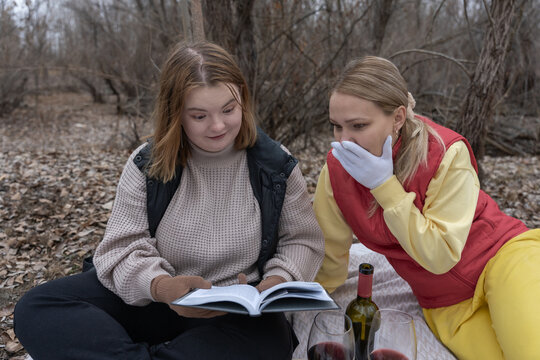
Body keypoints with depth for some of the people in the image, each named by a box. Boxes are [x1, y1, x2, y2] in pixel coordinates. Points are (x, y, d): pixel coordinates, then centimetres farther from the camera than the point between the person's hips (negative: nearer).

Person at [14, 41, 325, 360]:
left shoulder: (276, 166, -3)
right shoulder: (147, 165, -3)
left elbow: (304, 240, 3)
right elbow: (123, 248, -8)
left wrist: (279, 280, -19)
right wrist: (162, 286, -30)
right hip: (152, 300, 2)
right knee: (37, 308, -16)